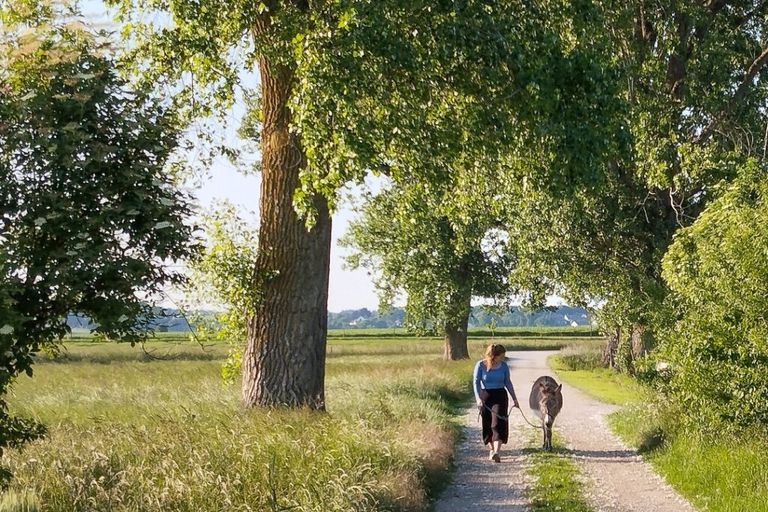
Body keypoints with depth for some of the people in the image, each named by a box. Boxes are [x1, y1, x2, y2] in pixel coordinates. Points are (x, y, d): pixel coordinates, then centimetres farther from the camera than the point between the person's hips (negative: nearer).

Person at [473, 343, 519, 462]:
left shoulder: (504, 366, 0)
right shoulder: (481, 365, -7)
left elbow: (507, 382, 10)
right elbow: (476, 382, -8)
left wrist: (514, 398, 14)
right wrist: (478, 398, -21)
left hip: (500, 395, 0)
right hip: (485, 396, 0)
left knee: (498, 423, -13)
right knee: (487, 424, 9)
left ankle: (496, 452, -22)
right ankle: (492, 449, 28)